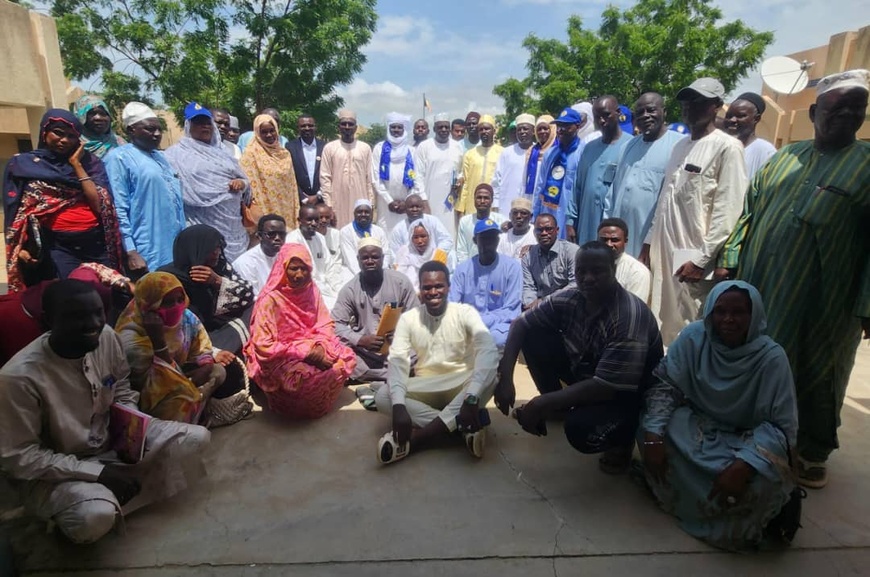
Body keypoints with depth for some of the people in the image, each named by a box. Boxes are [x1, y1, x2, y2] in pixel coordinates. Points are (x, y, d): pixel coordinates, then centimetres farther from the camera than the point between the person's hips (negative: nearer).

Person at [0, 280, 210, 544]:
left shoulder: (107, 337, -14)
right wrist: (98, 472, -23)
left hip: (113, 441, 5)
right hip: (56, 470, -5)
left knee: (196, 438, -10)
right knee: (96, 515, -33)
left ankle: (114, 494, 1)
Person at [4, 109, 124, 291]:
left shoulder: (89, 161, 11)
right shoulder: (23, 164, 8)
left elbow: (100, 204, -2)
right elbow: (16, 210, 4)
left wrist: (76, 164, -2)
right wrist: (21, 247, -11)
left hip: (97, 243, 1)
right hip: (59, 248, -1)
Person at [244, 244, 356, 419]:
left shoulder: (311, 290, 0)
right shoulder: (270, 300, -19)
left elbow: (325, 324, 3)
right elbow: (263, 347, -22)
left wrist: (320, 346, -19)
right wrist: (305, 354, -25)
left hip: (311, 350, 6)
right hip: (280, 360, -6)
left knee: (347, 359, -15)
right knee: (306, 376, -34)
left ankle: (322, 397, 6)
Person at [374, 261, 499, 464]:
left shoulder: (465, 312, -13)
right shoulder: (408, 319, -6)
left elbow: (488, 351, -28)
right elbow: (397, 361, -17)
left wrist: (472, 399, -44)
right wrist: (399, 406, -36)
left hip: (461, 385, -2)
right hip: (425, 388, 2)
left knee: (490, 375, -35)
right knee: (382, 397, -24)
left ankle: (413, 440, -37)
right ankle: (461, 424, -29)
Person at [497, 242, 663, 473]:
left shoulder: (629, 318, -33)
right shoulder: (569, 297, -14)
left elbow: (606, 387, -34)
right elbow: (520, 324, -7)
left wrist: (542, 404, -32)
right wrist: (505, 378, -19)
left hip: (628, 394, -6)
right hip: (585, 371, 7)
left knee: (580, 429, -35)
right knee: (534, 335, -11)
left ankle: (624, 436, 2)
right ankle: (557, 405, 11)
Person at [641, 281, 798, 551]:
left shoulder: (771, 357, -20)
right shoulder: (693, 337, -17)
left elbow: (781, 426, -18)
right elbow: (664, 385, -13)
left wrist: (743, 465, -34)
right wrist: (653, 435, -28)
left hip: (746, 439, -1)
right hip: (695, 424, 2)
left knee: (766, 477, -32)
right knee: (652, 429, -27)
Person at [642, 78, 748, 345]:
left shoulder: (727, 147, -5)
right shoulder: (680, 145, 16)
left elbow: (728, 211, -12)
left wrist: (702, 259, -15)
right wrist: (648, 242, 13)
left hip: (693, 257, -6)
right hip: (663, 250, 7)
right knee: (660, 327, 11)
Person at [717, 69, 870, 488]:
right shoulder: (783, 157, 12)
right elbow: (749, 213, 12)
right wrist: (729, 260, 3)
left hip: (821, 299, -3)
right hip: (759, 283, 4)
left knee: (814, 376, 10)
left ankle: (812, 454, 30)